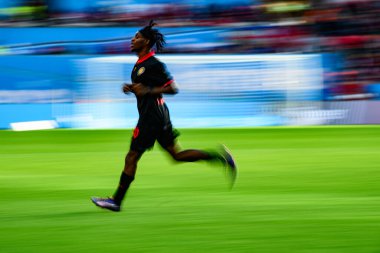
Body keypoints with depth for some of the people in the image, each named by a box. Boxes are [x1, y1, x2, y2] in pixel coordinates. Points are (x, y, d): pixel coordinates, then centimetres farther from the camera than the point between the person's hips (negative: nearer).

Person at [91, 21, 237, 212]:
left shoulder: (154, 65, -15)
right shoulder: (140, 64, 14)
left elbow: (173, 88, -15)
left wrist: (148, 91, -22)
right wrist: (131, 89, 8)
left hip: (152, 116, -10)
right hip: (154, 115, 10)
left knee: (132, 157, -4)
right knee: (177, 154, 11)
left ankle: (116, 201, 1)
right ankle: (219, 156, 8)